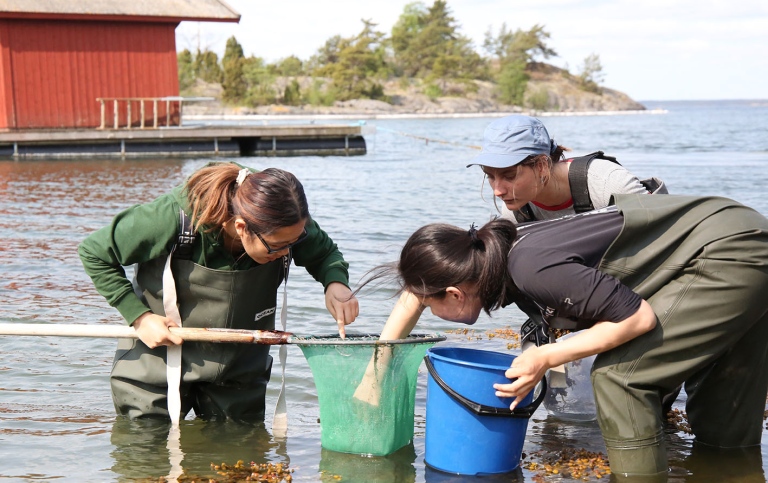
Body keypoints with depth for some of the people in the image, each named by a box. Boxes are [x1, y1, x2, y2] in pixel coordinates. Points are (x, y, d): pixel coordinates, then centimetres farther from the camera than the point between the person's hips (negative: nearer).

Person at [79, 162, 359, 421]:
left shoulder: (288, 226, -22)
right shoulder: (175, 218, -32)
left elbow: (324, 252, 0)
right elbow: (94, 252, -18)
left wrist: (335, 281, -23)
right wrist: (138, 316, -23)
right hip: (159, 363, -3)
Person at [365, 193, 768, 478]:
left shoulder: (532, 269, -30)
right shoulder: (497, 257, -2)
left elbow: (638, 317, -25)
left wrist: (547, 357, -19)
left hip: (731, 257, -9)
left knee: (619, 373, -12)